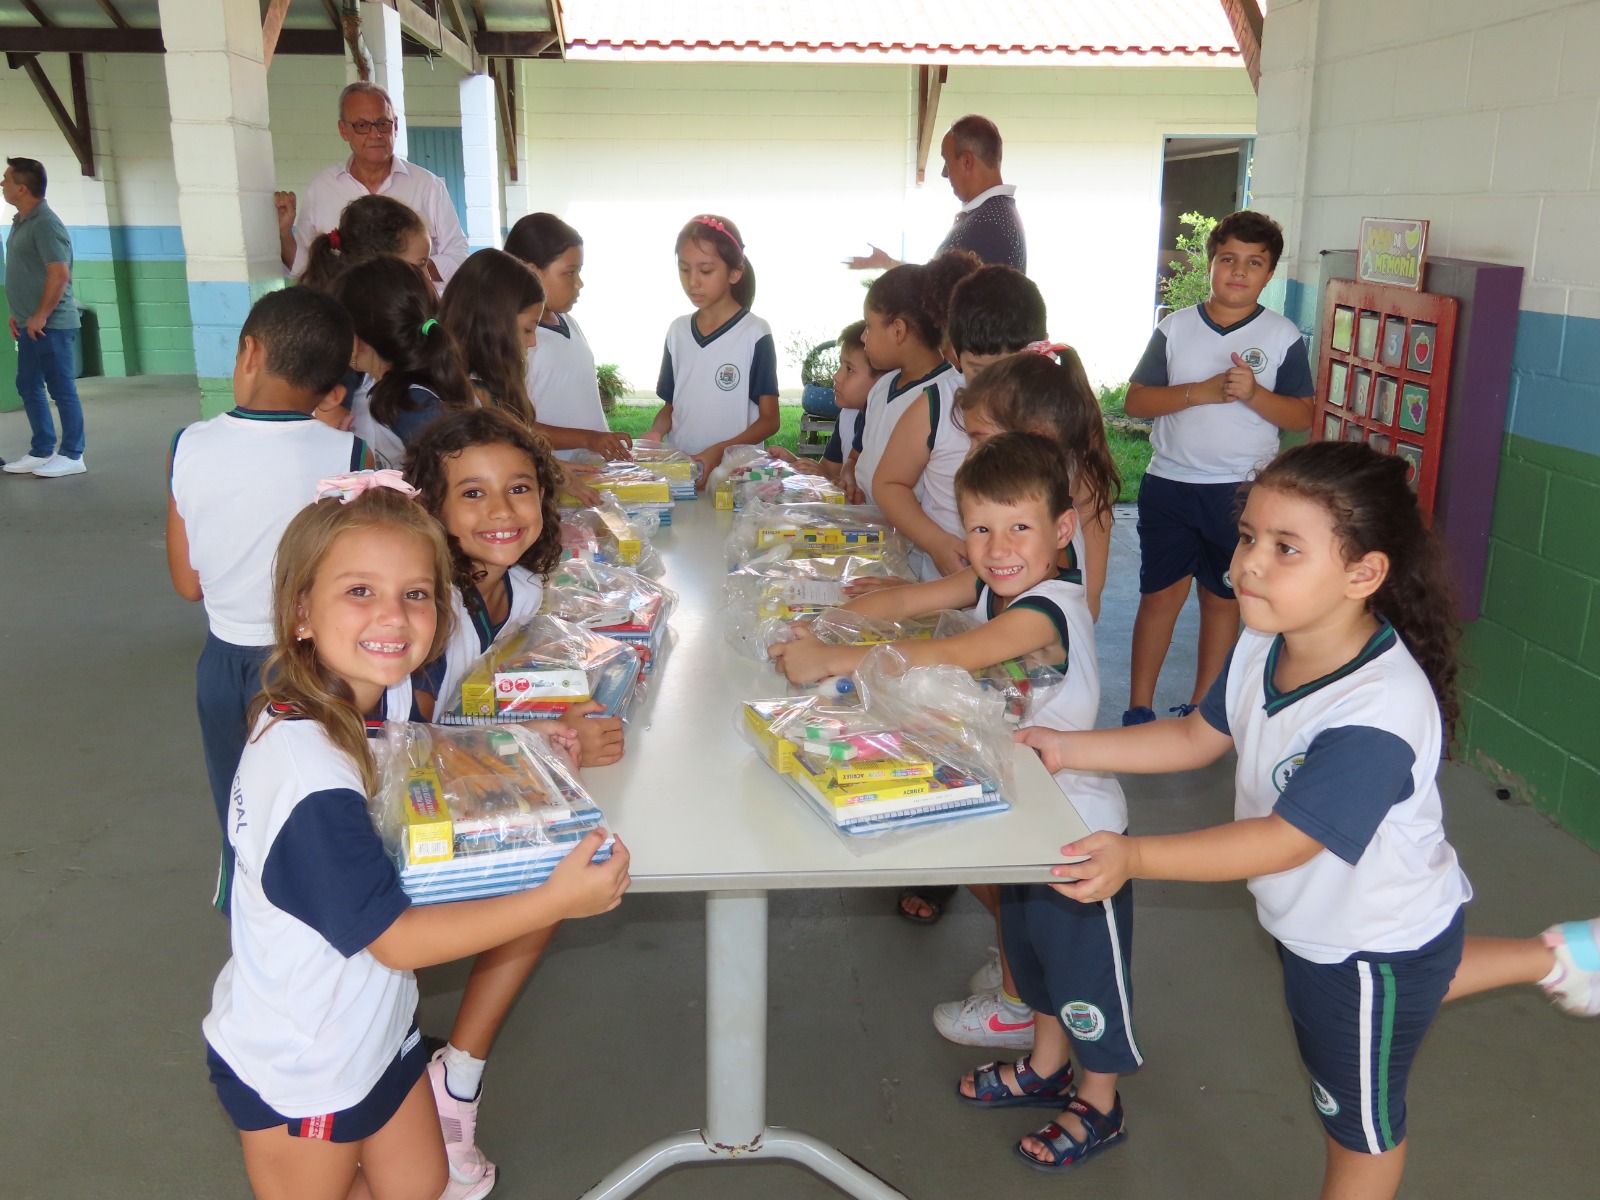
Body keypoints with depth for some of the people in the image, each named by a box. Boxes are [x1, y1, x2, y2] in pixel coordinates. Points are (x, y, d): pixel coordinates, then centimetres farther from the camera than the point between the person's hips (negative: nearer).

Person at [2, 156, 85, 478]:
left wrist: (40, 316, -19)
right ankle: (41, 452, 22)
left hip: (50, 325, -10)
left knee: (61, 389, -2)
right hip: (30, 324, 10)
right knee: (28, 387, 13)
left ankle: (72, 456, 6)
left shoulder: (45, 224, -15)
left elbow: (60, 274, -22)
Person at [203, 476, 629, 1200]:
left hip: (374, 1031, 8)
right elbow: (398, 939, -27)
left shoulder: (377, 701, -8)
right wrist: (557, 899, -27)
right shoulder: (312, 777, -34)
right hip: (298, 1077, -8)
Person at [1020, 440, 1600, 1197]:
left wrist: (1135, 857, -45)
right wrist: (1070, 750, -10)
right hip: (1314, 921, 7)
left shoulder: (1379, 716, -39)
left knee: (1360, 1123, 20)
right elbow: (1196, 738, -1)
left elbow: (1287, 839, -37)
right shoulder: (1263, 648, -15)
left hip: (1371, 943, -7)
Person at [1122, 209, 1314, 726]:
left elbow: (1303, 416, -1)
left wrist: (1254, 393, -18)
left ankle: (1201, 710, 22)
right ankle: (1139, 708, 15)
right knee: (1162, 593, 4)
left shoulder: (1283, 336, 0)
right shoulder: (1176, 327, 3)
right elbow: (1135, 401, -2)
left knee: (1223, 598, 9)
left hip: (1241, 490, 0)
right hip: (1169, 484, 0)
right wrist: (1200, 392, -14)